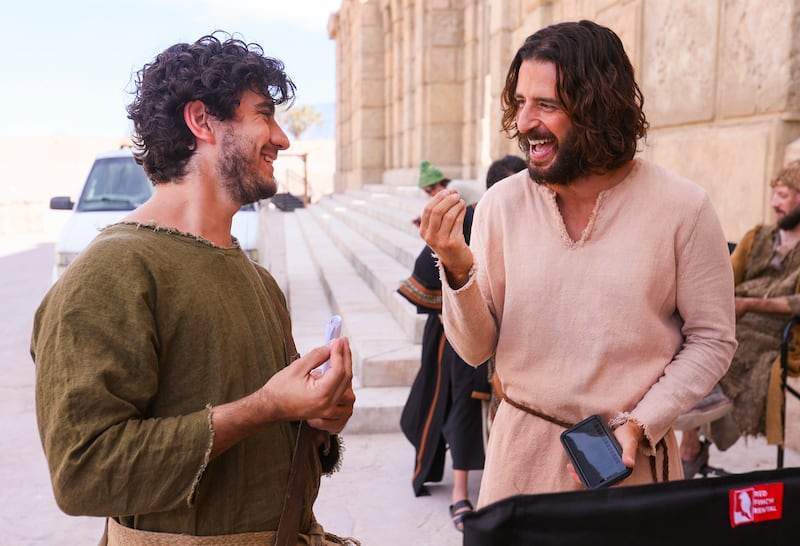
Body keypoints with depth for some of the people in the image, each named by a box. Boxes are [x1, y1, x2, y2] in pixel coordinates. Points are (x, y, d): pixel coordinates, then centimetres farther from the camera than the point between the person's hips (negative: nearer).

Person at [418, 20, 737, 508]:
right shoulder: (502, 203, -8)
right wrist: (458, 270, -22)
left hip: (634, 456, -1)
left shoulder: (683, 207, -13)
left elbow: (711, 341, -4)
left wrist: (639, 426, -13)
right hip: (522, 450, 2)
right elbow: (476, 349, -5)